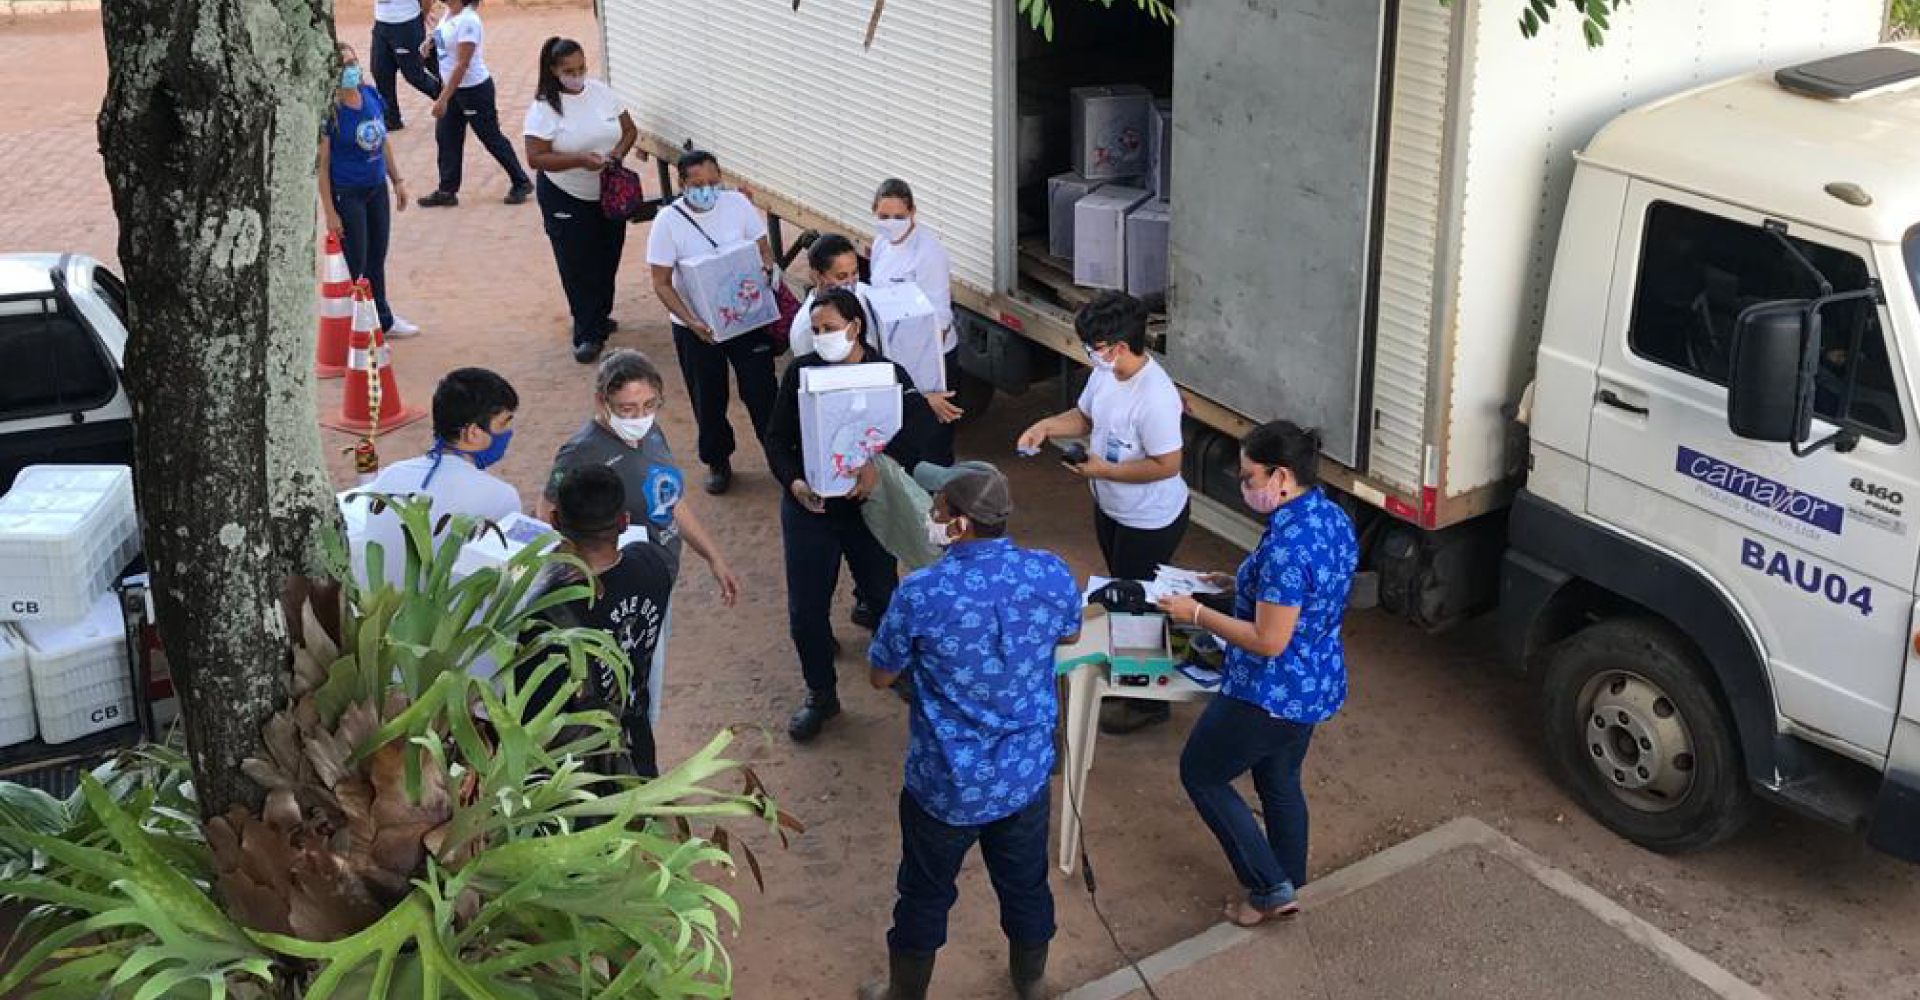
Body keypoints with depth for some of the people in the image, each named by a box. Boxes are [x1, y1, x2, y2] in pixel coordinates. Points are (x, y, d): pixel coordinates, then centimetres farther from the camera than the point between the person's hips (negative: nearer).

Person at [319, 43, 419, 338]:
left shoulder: (372, 96, -1)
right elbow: (322, 164, -17)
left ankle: (383, 320, 38)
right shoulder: (329, 111, -19)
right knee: (354, 265, 3)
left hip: (377, 187, 6)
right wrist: (329, 212, -19)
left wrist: (397, 180, 15)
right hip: (346, 193, -6)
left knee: (377, 259, 21)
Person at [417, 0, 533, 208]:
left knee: (492, 138, 5)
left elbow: (462, 64, -27)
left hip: (475, 89, -8)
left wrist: (443, 98, -27)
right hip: (453, 88, 8)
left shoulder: (468, 21, -25)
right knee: (445, 137, 7)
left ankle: (521, 183, 22)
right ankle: (447, 191, 15)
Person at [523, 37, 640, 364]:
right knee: (577, 265, -2)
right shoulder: (544, 107, -16)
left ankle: (600, 317, 36)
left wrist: (618, 152, -15)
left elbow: (630, 129, 6)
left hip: (609, 192, 5)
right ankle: (588, 334, 5)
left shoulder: (601, 92, -3)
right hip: (566, 198, -5)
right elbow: (536, 158, -19)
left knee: (608, 259, 15)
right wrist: (579, 160, -29)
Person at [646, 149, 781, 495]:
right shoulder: (668, 221, -14)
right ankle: (717, 461, 35)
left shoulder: (737, 204, -9)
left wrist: (766, 270, -19)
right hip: (696, 326, -1)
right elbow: (662, 283, -12)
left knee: (761, 389, 6)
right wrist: (691, 322, -23)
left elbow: (764, 250, 4)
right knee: (708, 399, 13)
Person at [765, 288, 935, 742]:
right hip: (809, 506, 1)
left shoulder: (886, 372, -10)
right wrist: (794, 482, -20)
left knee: (884, 594, 14)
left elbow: (918, 422, -27)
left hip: (867, 506, -1)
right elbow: (777, 438, -2)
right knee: (806, 608, 4)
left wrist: (878, 465, -40)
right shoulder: (801, 371, -6)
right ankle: (821, 695, 25)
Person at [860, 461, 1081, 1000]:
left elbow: (881, 676, -9)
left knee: (925, 896, 19)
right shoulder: (1051, 573, -15)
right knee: (1026, 883, 25)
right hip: (1026, 773, 3)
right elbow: (1070, 634, 8)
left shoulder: (922, 594, -26)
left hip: (947, 784, -3)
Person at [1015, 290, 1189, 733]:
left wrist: (1102, 469, -26)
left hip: (1150, 521, -9)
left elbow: (1167, 465, -29)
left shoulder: (1155, 397, -34)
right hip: (1110, 509, 9)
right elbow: (1086, 416, 10)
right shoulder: (1106, 372, -7)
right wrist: (1047, 426, -9)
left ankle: (1149, 701, 25)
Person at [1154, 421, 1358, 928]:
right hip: (1317, 686, 9)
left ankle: (1269, 887, 19)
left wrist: (1197, 614, -19)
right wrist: (1241, 584, 11)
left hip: (1271, 695, -9)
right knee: (1281, 782, 27)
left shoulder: (1286, 545, -31)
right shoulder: (1335, 518, -1)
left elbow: (1269, 641, -28)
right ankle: (1287, 889, 42)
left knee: (1199, 774, 13)